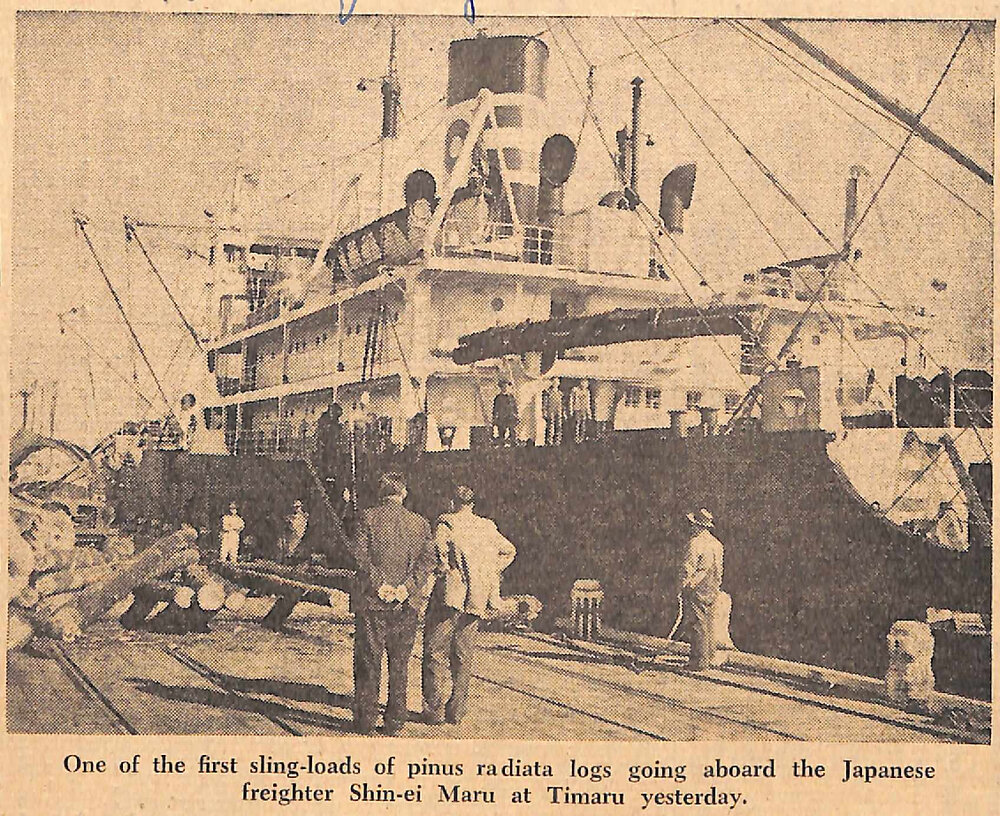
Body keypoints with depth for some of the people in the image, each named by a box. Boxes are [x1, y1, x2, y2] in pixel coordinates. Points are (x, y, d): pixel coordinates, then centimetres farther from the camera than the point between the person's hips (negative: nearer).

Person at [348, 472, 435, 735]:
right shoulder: (420, 523, 4)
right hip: (406, 605, 2)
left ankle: (366, 721, 14)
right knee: (399, 664, 13)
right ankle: (395, 723, 18)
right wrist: (407, 587, -11)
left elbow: (359, 553, -15)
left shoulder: (368, 517, -5)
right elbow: (428, 560, -5)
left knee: (367, 662, 8)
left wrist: (379, 583, -14)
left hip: (371, 599, -2)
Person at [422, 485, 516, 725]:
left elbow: (438, 546, -22)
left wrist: (444, 570, -7)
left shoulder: (446, 523, -4)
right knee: (463, 655, 12)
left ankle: (435, 710, -3)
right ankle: (457, 711, 15)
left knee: (436, 651, 1)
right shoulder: (487, 527, 13)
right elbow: (509, 551, 22)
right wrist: (490, 574, 20)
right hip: (476, 599, 5)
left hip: (450, 596, -5)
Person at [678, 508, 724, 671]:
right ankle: (709, 658, 19)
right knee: (709, 624, 13)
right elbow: (719, 570, 16)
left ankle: (699, 662, -3)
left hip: (697, 589, -8)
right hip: (711, 590, 8)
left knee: (698, 625, -5)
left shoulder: (696, 543, -15)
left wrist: (683, 588, -7)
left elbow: (688, 568, -15)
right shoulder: (717, 544, 11)